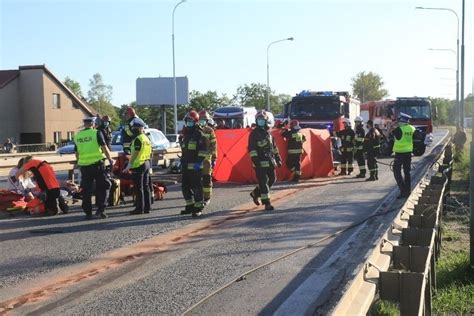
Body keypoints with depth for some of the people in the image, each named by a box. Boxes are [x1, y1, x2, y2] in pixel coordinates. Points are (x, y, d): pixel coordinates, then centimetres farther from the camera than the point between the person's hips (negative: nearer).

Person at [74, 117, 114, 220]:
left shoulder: (77, 136, 10)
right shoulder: (96, 133, -4)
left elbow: (77, 153, 17)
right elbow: (104, 148, -6)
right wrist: (110, 159, 6)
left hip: (84, 166, 4)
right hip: (97, 164, -4)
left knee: (86, 190, 8)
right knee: (103, 186, 6)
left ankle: (88, 213, 10)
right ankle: (100, 208, -3)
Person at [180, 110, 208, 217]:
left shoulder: (199, 134, -8)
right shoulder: (186, 135, 20)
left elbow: (203, 151, -14)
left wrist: (199, 162, -21)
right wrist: (182, 162, 23)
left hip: (195, 166, -9)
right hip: (185, 166, 9)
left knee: (196, 187, -7)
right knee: (185, 186, 11)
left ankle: (198, 208, -2)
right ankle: (190, 206, 23)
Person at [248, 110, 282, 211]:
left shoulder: (268, 133, 15)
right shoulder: (254, 133, -8)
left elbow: (274, 147, 22)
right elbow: (251, 149, -14)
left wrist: (278, 158, 20)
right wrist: (255, 160, -21)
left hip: (270, 162, 8)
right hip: (261, 163, -8)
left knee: (272, 180, 12)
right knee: (263, 182, -7)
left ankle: (255, 193, 28)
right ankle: (267, 203, -3)